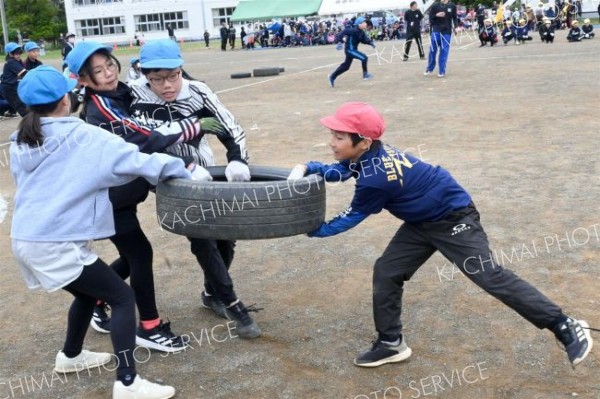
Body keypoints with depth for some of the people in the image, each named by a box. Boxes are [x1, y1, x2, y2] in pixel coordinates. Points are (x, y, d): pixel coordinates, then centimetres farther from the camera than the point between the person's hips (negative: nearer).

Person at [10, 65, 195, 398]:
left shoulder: (19, 144, 12)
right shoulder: (85, 138, -9)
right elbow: (135, 161, -10)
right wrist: (182, 172, 2)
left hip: (25, 239, 8)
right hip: (58, 243, -8)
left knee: (88, 291, 28)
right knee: (122, 296, -2)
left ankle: (71, 356, 45)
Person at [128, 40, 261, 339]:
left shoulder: (197, 92, -15)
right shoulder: (137, 98, -19)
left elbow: (231, 129, -15)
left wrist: (238, 161, -32)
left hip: (205, 174, 3)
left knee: (225, 234, 6)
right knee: (202, 239, -14)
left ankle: (213, 294, 31)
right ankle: (233, 305, -2)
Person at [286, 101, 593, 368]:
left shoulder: (373, 179, -32)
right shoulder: (369, 153, -7)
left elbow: (350, 219, -15)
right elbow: (340, 171, 15)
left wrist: (313, 230, -3)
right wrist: (307, 168, 0)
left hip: (453, 217, -10)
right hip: (423, 222, 10)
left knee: (488, 276, -11)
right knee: (386, 272, 4)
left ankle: (565, 327, 1)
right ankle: (391, 344, 16)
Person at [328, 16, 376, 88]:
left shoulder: (361, 32, 5)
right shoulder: (354, 30, -23)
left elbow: (364, 40, 12)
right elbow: (344, 32, -28)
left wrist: (370, 42, -6)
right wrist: (339, 41, -34)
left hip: (353, 49, 10)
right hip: (350, 49, -10)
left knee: (346, 66, 18)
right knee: (364, 58, -18)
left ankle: (332, 77, 29)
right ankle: (365, 74, -5)